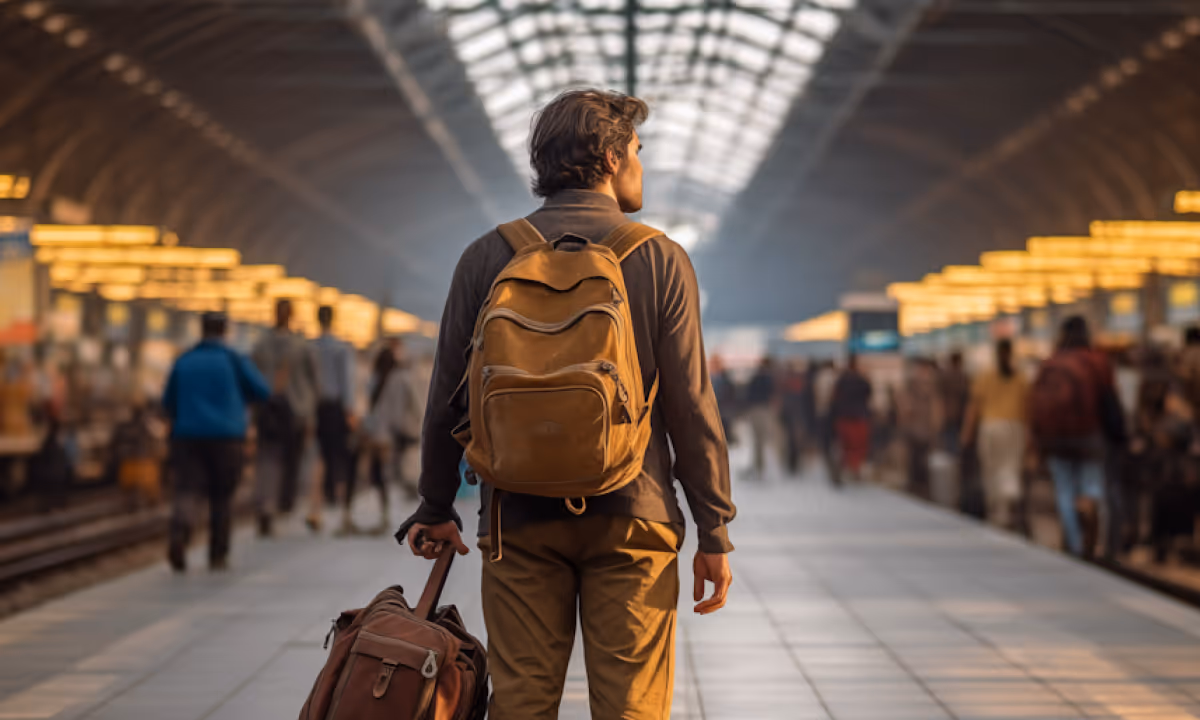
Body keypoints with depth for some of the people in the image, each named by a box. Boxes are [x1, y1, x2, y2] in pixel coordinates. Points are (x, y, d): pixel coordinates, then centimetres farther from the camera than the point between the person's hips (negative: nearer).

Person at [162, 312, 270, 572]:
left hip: (187, 437, 1)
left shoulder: (183, 362, 7)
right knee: (222, 497, 12)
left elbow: (168, 403, 15)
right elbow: (263, 392, 3)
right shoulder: (234, 360, 0)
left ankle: (178, 535, -35)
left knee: (188, 492, -7)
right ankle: (218, 556, 15)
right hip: (227, 437, -1)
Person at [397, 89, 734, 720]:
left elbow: (447, 400, 5)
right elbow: (691, 408, -5)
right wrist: (714, 532, 2)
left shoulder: (487, 258, 3)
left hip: (519, 519, 2)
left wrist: (436, 509, 17)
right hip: (630, 518, -2)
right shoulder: (660, 259, -2)